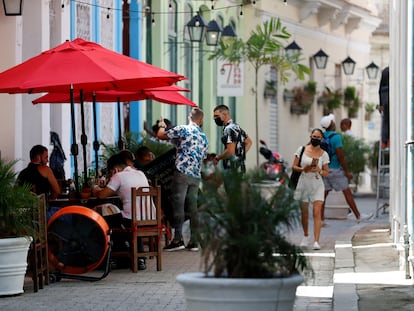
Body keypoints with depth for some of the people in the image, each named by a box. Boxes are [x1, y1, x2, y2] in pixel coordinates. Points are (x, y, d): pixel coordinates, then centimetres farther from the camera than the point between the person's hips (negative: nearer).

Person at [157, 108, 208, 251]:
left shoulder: (183, 129, -2)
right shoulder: (204, 138, 17)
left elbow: (160, 135, 3)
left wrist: (162, 126, 23)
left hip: (182, 172, -6)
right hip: (196, 176, 6)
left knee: (178, 206, -6)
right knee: (193, 207, 7)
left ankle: (178, 239, -11)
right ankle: (193, 241, 6)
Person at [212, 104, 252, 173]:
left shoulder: (229, 129, -15)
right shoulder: (237, 126, 17)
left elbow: (230, 150, -24)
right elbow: (249, 142, 29)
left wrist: (217, 158, -11)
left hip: (232, 168, -10)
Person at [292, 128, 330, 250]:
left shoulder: (323, 154, 3)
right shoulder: (302, 149, 3)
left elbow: (326, 173, 5)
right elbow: (294, 166, 4)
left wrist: (319, 171, -16)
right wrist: (303, 169, -15)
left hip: (317, 185, -1)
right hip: (304, 184, 1)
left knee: (317, 213, -12)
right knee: (304, 212, 10)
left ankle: (316, 241, -18)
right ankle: (305, 236, 32)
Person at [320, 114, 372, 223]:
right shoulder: (336, 137, -13)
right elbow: (340, 156, -17)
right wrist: (347, 171, -11)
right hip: (335, 169, -6)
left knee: (324, 194, 5)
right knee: (347, 192, 1)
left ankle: (321, 219, 2)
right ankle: (358, 216, 6)